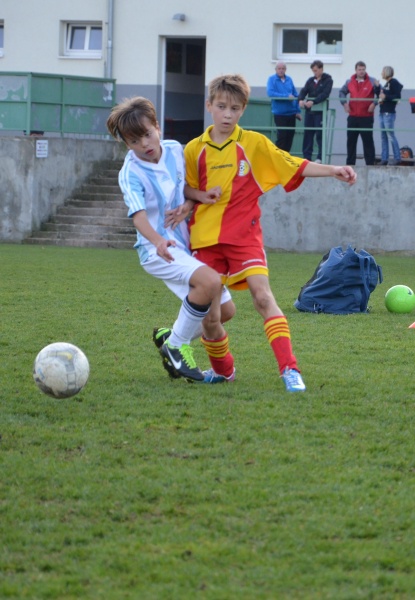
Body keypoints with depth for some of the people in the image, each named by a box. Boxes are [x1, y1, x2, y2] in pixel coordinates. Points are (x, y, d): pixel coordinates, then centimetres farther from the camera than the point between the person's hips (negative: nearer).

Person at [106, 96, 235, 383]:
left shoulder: (175, 150, 2)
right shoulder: (131, 173, -14)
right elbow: (139, 216, -27)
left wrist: (189, 204, -7)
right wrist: (158, 241, -46)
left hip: (188, 245, 7)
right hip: (157, 250, -7)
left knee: (223, 309, 7)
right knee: (210, 281, -31)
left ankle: (171, 339, 27)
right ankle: (177, 346, -13)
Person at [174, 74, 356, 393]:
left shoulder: (254, 143, 1)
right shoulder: (195, 149, 5)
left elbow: (295, 166, 0)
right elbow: (186, 188, 16)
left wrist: (334, 170, -11)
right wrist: (203, 195, -6)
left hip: (244, 234, -2)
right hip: (206, 237, 2)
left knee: (262, 295, -18)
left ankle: (289, 369, -23)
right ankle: (222, 369, 28)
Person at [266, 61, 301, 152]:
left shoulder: (289, 79, 10)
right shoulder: (272, 79, -4)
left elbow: (295, 95, 12)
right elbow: (270, 93, -18)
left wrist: (298, 111, 8)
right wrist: (286, 96, -21)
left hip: (291, 113, 5)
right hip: (279, 113, -5)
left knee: (290, 135, 8)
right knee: (281, 136, -6)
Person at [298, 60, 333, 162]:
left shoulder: (327, 80, -2)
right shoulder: (311, 80, 14)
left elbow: (325, 95, -15)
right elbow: (304, 91, 4)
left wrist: (313, 102, -26)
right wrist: (301, 100, -17)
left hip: (320, 111, -5)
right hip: (309, 111, 5)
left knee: (320, 135, -6)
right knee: (307, 134, 5)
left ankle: (320, 157, -3)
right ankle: (306, 157, 9)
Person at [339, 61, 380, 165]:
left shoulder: (372, 81, -2)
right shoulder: (349, 82, 9)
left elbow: (380, 94, -3)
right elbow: (342, 92, 20)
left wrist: (374, 103, -16)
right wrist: (344, 103, 5)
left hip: (366, 117, -4)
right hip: (353, 117, 4)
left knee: (368, 141, -3)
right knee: (351, 141, 8)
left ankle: (370, 163, 0)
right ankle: (350, 163, 16)